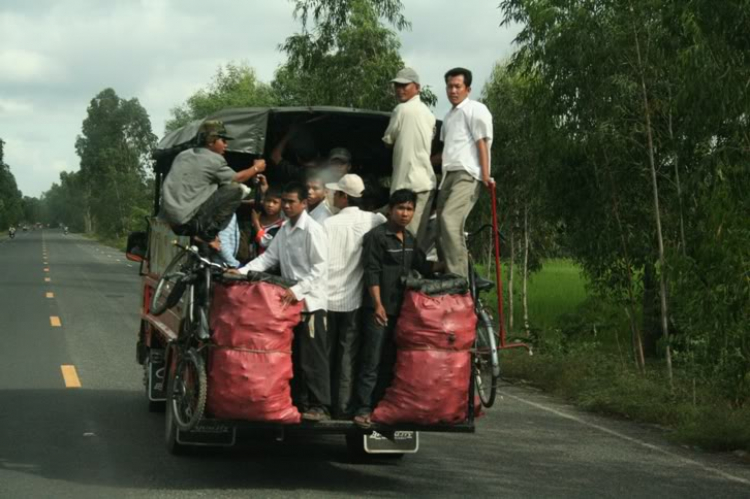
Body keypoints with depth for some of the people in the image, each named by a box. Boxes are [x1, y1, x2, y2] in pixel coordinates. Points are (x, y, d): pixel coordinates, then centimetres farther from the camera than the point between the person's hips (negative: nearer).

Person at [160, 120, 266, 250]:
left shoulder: (183, 155, 18)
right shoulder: (214, 160, -5)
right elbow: (236, 178, 10)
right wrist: (256, 168, 27)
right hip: (188, 221, -9)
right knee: (235, 189, -8)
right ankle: (208, 232, -6)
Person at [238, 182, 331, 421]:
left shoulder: (312, 230, -12)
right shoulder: (284, 230, 14)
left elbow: (320, 268, -16)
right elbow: (268, 258, 12)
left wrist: (297, 290, -23)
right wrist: (242, 272, -1)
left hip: (310, 301, -8)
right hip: (292, 300, 8)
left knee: (312, 357, -7)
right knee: (296, 356, 11)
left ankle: (320, 406, -4)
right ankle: (301, 402, 17)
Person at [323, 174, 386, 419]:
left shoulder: (329, 224, -11)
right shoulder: (374, 220, -5)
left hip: (328, 298, -1)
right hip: (354, 299, 1)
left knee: (325, 353, 10)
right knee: (348, 355, 6)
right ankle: (343, 407, 4)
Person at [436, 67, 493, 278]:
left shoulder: (475, 109, -1)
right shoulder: (449, 115, 24)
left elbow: (482, 142, -9)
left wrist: (485, 174, -17)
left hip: (467, 174, -9)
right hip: (449, 174, 9)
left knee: (450, 219, -24)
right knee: (442, 225, 2)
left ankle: (458, 276, -28)